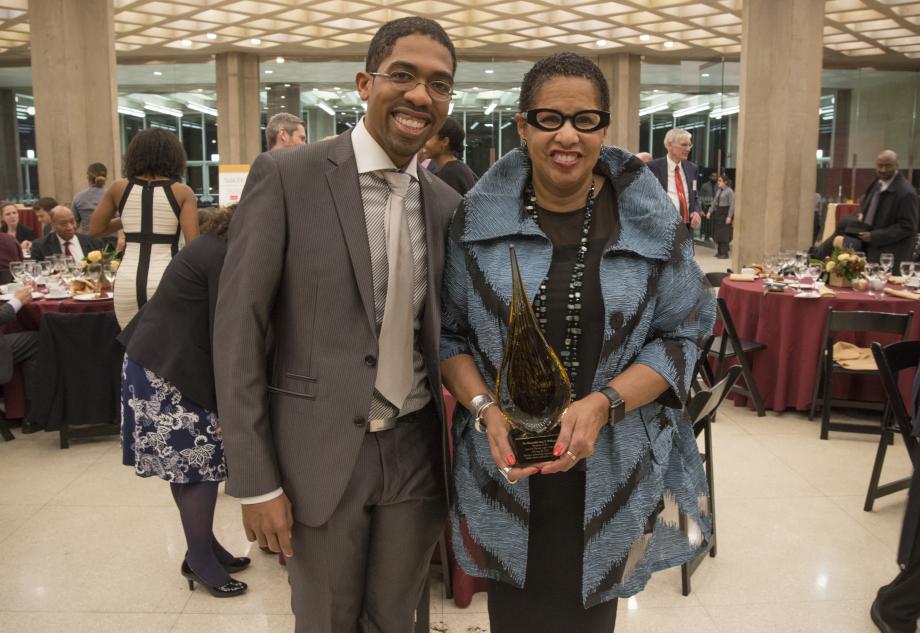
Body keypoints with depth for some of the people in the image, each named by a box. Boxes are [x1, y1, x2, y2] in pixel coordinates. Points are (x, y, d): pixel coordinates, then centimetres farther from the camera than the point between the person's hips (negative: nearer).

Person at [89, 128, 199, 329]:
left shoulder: (119, 188, 7)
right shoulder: (182, 192, -1)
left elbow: (94, 230, 17)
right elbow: (193, 244, -9)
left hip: (128, 282, 3)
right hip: (166, 281, -2)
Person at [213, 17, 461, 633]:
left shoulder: (447, 203, 4)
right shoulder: (286, 176, -9)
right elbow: (238, 328, -10)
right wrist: (255, 481, -11)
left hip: (417, 451, 4)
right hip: (319, 453, -3)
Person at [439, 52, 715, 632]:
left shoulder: (652, 221, -4)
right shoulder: (479, 217, -4)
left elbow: (683, 334, -2)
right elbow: (449, 333, 2)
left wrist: (603, 404, -18)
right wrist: (486, 409, -15)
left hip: (612, 472, 0)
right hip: (505, 473, 0)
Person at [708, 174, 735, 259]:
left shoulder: (729, 191, -11)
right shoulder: (719, 191, 12)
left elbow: (732, 205, -15)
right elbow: (714, 202, 15)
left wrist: (729, 216, -19)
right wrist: (710, 212, 6)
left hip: (725, 213, -8)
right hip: (717, 213, 8)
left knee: (724, 234, -6)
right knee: (717, 233, 10)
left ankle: (724, 253, -1)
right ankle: (719, 252, 19)